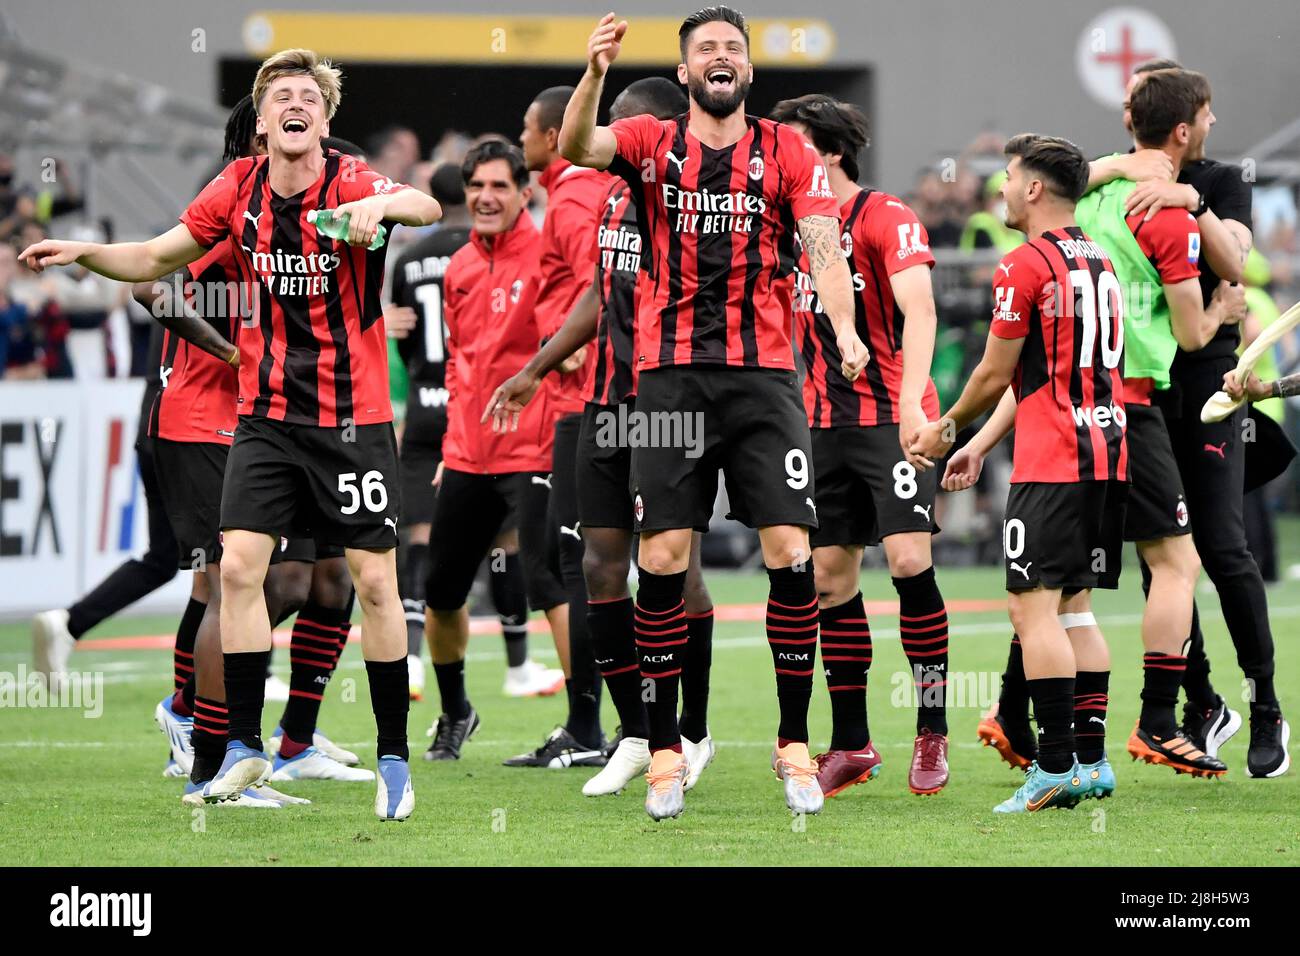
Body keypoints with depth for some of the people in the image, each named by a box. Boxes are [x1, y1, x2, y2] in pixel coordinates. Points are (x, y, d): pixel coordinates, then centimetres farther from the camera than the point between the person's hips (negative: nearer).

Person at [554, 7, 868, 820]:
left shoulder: (786, 151, 9)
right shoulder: (653, 144, 10)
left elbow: (824, 245, -2)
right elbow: (576, 146, -9)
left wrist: (845, 328, -20)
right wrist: (595, 72, -28)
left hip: (765, 372, 0)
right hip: (673, 376, 0)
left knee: (791, 552, -8)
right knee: (662, 559, -4)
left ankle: (795, 743, 3)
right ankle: (666, 752, 5)